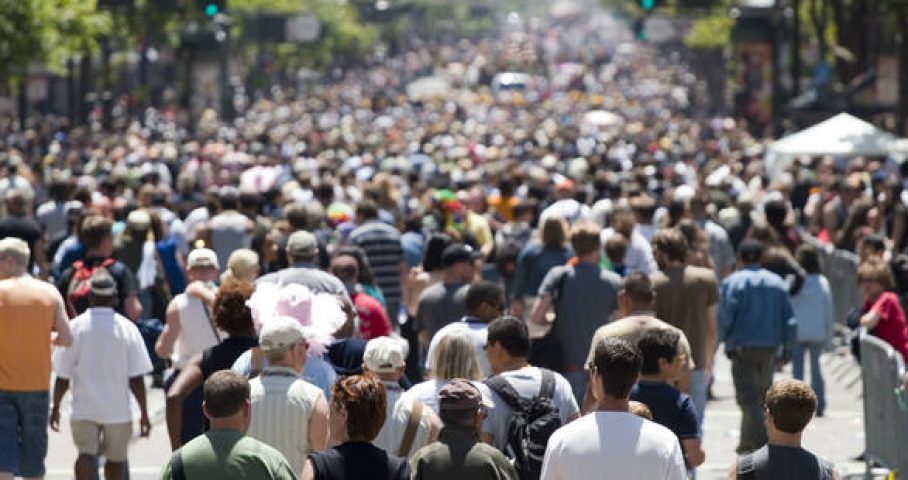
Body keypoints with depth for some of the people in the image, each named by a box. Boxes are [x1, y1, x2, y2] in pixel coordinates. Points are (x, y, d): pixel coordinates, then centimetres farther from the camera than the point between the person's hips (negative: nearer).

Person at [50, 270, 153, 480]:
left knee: (86, 454, -8)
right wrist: (144, 412, 2)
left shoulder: (74, 327, -5)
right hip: (117, 409, 1)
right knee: (116, 459, 17)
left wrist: (55, 407, 11)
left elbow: (62, 377, -2)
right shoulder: (127, 328, -6)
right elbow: (136, 379, -7)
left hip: (83, 409, -1)